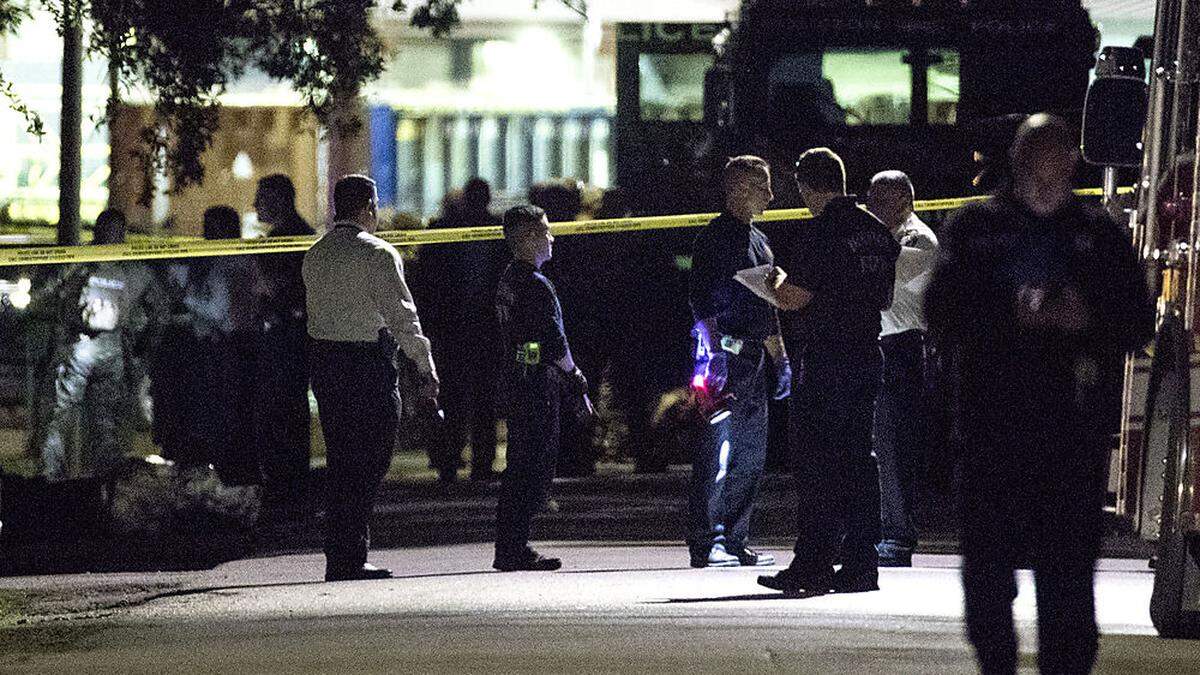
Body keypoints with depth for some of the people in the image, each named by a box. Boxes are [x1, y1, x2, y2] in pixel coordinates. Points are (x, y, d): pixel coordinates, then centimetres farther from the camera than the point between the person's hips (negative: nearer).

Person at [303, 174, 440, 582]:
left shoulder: (315, 255, 12)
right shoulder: (377, 254, -10)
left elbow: (316, 311, 14)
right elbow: (401, 316, -12)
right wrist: (426, 368, -7)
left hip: (323, 358, 7)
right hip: (367, 363, -7)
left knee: (340, 461, 12)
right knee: (368, 462, -4)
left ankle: (339, 557, 12)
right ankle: (350, 559, -8)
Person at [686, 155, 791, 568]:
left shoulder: (759, 241, 21)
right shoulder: (714, 236, -7)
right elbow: (700, 300, -15)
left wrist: (779, 359, 23)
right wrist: (713, 349, -23)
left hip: (754, 354, 9)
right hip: (725, 350, -9)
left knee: (751, 453, 9)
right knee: (717, 450, -10)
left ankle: (735, 540, 13)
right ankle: (704, 544, -9)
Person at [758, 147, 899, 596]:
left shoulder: (817, 234, -14)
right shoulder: (877, 232, 11)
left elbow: (793, 298, -18)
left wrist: (776, 282, 3)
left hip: (826, 361, -8)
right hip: (867, 354, 8)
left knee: (816, 463, -5)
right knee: (857, 459, 10)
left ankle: (812, 567, -7)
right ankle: (860, 566, 10)